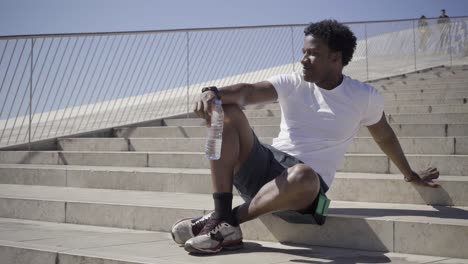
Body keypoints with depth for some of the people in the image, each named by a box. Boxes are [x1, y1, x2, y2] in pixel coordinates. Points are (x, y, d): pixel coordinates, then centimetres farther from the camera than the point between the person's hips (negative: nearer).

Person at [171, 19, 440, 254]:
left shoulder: (365, 97, 3)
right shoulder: (293, 83, 3)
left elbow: (385, 137, 21)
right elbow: (249, 91, -14)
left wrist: (410, 174, 34)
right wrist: (214, 93, -36)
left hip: (307, 182, -3)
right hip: (267, 164, 3)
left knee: (303, 175, -42)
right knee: (227, 112, -21)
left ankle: (229, 221, -26)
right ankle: (221, 218, -30)